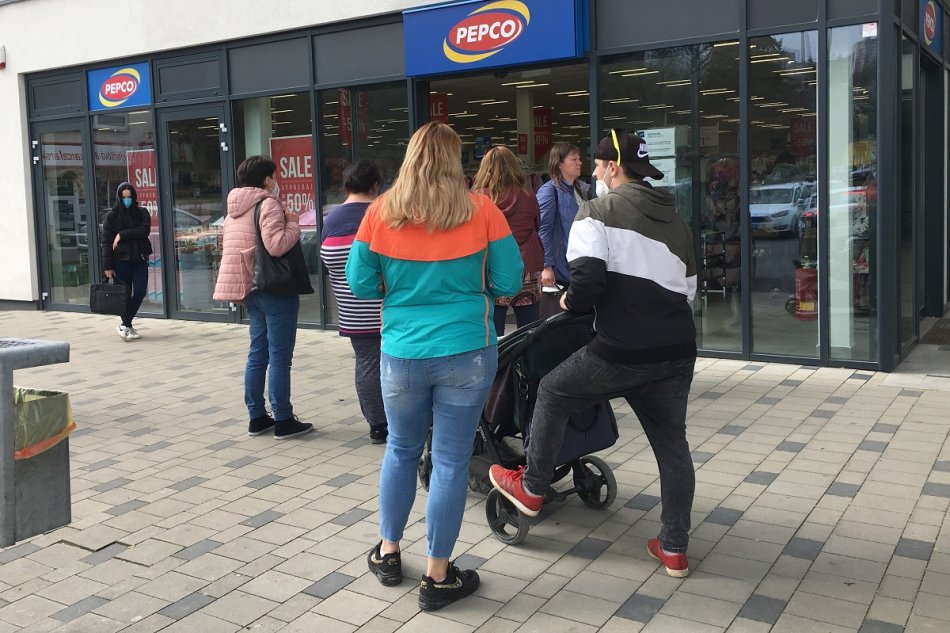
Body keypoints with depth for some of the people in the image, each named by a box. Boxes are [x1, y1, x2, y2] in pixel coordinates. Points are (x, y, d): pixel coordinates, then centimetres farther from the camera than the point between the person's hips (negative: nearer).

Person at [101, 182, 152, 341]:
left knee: (140, 292, -7)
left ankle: (125, 325, 5)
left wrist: (122, 235, -16)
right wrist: (108, 266, -10)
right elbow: (105, 242, -3)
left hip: (140, 259, 2)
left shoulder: (142, 213, 7)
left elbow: (144, 230, -10)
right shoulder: (112, 216, 1)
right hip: (121, 260, -2)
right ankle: (128, 326, 9)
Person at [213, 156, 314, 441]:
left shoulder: (235, 209, 14)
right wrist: (293, 224, -11)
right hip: (276, 291, -9)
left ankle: (257, 417, 19)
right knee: (280, 357, -4)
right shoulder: (268, 204, -13)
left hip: (251, 290, 9)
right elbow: (276, 245, -24)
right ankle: (283, 421, 1)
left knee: (257, 353, 14)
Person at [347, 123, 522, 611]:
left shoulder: (380, 212, -2)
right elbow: (509, 283, -2)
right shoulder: (481, 210, -6)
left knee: (401, 451, 21)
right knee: (451, 460, 7)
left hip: (401, 355, 2)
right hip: (466, 353, -2)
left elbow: (360, 285, 3)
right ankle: (438, 576, 17)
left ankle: (387, 553, 34)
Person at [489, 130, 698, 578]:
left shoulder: (599, 211, -2)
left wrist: (572, 302, 5)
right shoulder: (675, 221, 20)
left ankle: (531, 488, 29)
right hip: (678, 351, 6)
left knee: (553, 392, 16)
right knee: (672, 444, 15)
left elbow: (589, 278, -15)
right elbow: (688, 289, 20)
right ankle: (674, 549, 21)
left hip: (622, 351, -6)